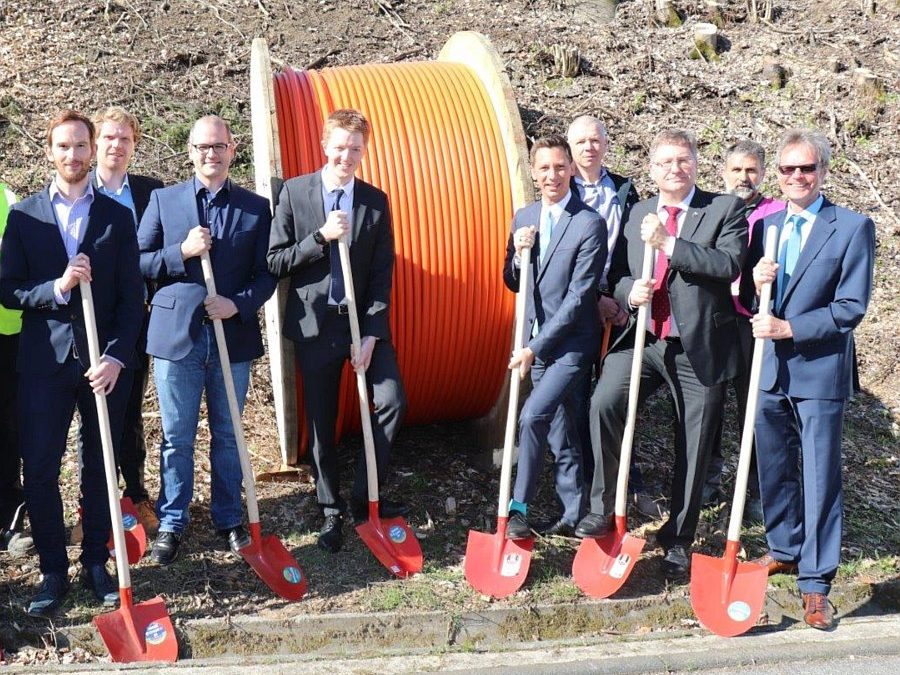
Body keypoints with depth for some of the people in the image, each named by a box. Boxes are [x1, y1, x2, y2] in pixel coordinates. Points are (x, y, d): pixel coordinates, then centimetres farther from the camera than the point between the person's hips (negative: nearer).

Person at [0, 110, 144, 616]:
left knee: (100, 468, 8)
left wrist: (117, 357, -9)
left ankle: (96, 563, 20)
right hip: (45, 361, 0)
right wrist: (57, 288, -17)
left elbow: (132, 297, 1)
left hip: (106, 362, 0)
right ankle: (53, 571, 10)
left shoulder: (118, 216, 5)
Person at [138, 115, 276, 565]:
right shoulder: (163, 200, 5)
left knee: (227, 435, 12)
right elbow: (139, 262, 1)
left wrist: (238, 304, -14)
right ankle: (171, 524, 17)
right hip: (176, 333, -1)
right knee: (176, 438, 5)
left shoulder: (256, 207, 5)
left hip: (233, 335, 1)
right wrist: (181, 252, -14)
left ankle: (229, 519, 25)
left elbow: (266, 274, 3)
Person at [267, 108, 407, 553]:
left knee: (392, 403, -9)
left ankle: (365, 498, 7)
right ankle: (331, 510, 23)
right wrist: (321, 237, -20)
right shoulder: (294, 193, -3)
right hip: (315, 323, -1)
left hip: (364, 320, 1)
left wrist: (372, 334, -10)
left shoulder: (376, 202, 2)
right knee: (320, 423, 6)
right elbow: (275, 262, -7)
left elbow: (382, 276, -1)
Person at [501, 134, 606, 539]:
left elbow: (578, 296, -16)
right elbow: (513, 284, 13)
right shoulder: (524, 218, 7)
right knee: (560, 431, 13)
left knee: (533, 416, -20)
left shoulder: (589, 224, -13)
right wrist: (519, 255, -9)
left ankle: (519, 508, -11)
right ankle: (574, 513, 23)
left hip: (571, 341, -6)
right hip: (536, 341, 6)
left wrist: (536, 347, -18)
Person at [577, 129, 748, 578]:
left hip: (700, 347, -3)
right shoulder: (638, 214, 14)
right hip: (643, 338, 3)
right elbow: (616, 275, 17)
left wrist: (667, 243, -20)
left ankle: (678, 540, 24)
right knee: (604, 402, -22)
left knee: (693, 448, 6)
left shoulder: (725, 209, -1)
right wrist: (629, 291, -6)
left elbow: (729, 264, -17)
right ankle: (603, 508, -8)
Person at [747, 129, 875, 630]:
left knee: (820, 476, -1)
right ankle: (784, 549, 35)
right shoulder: (766, 226, 10)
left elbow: (852, 307, -11)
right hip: (770, 368, 5)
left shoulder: (853, 227, -6)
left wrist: (789, 328, -18)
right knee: (774, 469, 16)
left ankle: (816, 582, 6)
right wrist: (755, 282, -10)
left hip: (820, 371, -5)